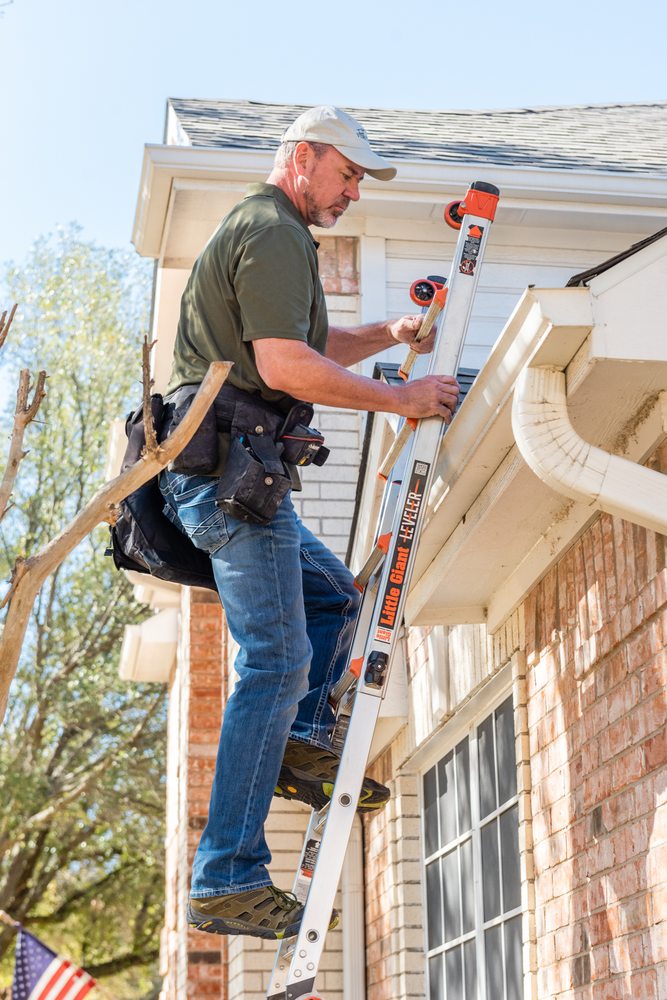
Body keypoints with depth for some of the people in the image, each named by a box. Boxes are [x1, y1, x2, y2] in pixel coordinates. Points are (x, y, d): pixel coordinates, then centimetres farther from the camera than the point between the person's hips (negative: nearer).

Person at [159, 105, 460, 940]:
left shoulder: (258, 231, 26)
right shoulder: (273, 232, -8)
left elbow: (309, 350, 35)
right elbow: (287, 367, -20)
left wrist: (386, 335, 20)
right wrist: (400, 399, -12)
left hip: (224, 474, 11)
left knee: (333, 594, 25)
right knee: (276, 661, -13)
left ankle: (301, 745, 12)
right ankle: (228, 880, -14)